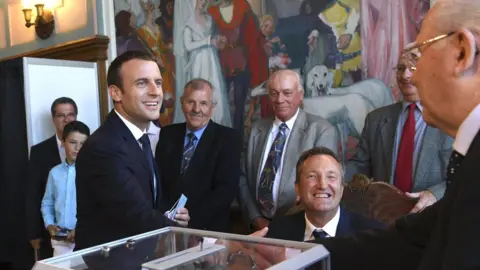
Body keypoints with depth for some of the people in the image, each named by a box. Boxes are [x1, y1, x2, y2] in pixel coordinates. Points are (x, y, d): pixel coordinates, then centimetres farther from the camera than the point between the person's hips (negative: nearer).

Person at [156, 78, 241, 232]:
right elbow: (158, 179, 7)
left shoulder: (228, 138, -1)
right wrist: (167, 214, -10)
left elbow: (227, 189, -8)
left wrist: (191, 219, -17)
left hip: (209, 228, -2)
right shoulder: (167, 134, 10)